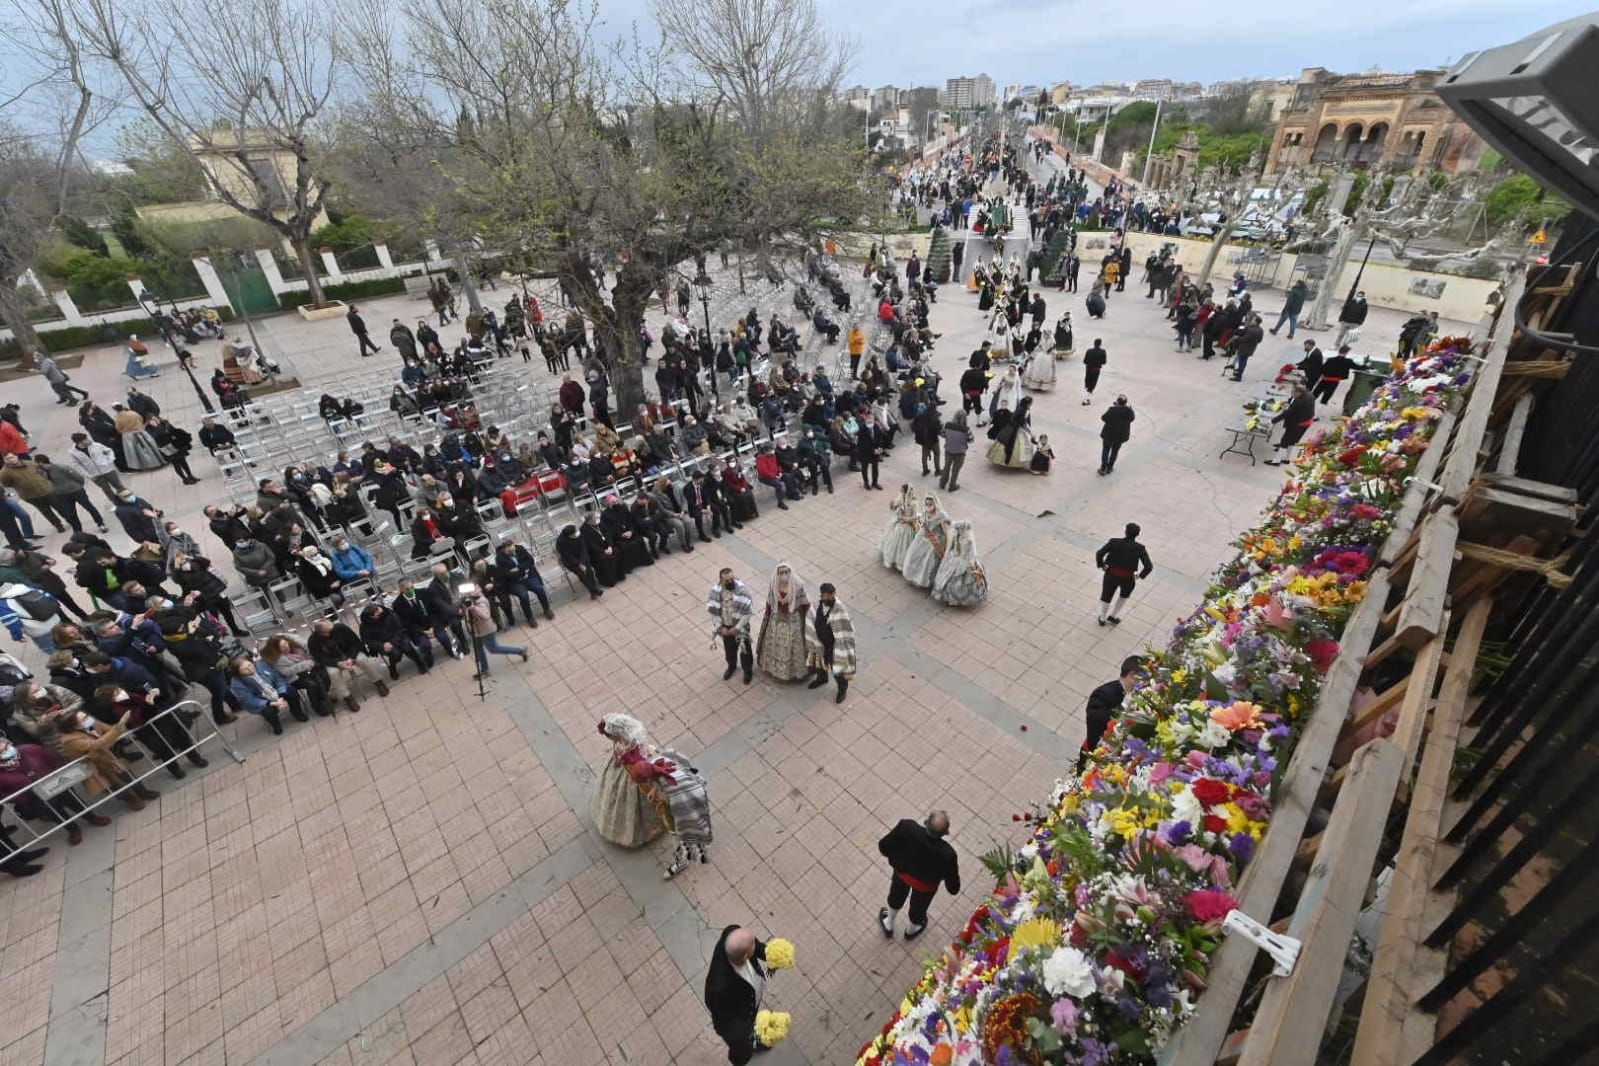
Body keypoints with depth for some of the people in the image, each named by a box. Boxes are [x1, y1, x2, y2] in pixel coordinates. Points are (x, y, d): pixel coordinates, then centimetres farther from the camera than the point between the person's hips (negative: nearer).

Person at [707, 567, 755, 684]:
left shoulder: (742, 589, -26)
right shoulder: (716, 590, -18)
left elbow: (748, 611, -21)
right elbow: (712, 611, -8)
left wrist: (737, 627, -19)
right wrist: (721, 627, -12)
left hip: (740, 626, -3)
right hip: (725, 626, 3)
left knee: (744, 649, 17)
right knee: (729, 648, 25)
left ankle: (748, 670, 43)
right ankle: (731, 666, 54)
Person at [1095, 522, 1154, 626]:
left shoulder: (1114, 542, -15)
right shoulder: (1139, 548, -15)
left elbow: (1099, 554, -17)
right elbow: (1149, 566, -17)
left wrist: (1101, 565, 0)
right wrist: (1141, 575, 0)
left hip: (1111, 575, 0)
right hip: (1127, 578, 0)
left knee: (1106, 595, 26)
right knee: (1125, 595, 33)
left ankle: (1102, 618, 41)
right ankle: (1113, 617, 40)